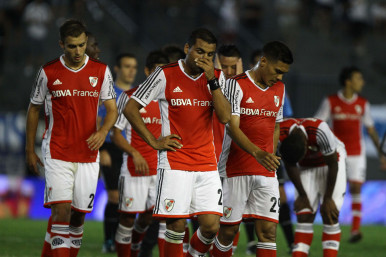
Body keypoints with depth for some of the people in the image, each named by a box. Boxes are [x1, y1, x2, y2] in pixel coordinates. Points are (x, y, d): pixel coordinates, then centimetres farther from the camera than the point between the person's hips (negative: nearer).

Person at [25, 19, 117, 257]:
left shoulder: (101, 71, 3)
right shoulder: (48, 72, 0)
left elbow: (112, 109, 6)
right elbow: (34, 109, 10)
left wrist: (102, 132, -15)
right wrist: (30, 150, 10)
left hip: (88, 155, 2)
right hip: (57, 154, -2)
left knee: (79, 214, 5)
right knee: (61, 210, -15)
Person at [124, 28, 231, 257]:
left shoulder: (217, 77, 6)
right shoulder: (166, 75, -4)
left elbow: (225, 117, -7)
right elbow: (130, 109, 0)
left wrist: (212, 80, -14)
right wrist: (154, 142, -4)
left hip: (207, 164, 3)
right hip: (175, 162, -3)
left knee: (211, 225, -5)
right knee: (177, 224, -7)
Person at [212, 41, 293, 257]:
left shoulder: (279, 89, 12)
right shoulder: (237, 84, -9)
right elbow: (232, 127, -19)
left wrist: (271, 157, 12)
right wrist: (257, 153, -33)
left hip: (266, 173, 5)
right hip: (236, 171, -5)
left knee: (268, 230, -5)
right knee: (228, 230, 0)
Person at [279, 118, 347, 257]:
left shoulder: (320, 130, -39)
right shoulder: (281, 134, -28)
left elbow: (333, 165, -23)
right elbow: (290, 166, -9)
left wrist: (327, 198, -14)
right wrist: (302, 195, -5)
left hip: (330, 163, -3)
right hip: (307, 167, 3)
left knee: (329, 216, -12)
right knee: (304, 218, -8)